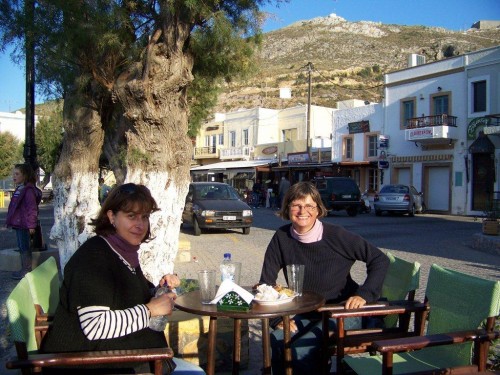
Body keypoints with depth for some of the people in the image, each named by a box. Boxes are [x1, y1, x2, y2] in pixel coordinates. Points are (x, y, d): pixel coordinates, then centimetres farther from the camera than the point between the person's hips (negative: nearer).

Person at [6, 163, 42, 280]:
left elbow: (32, 208, -21)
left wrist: (31, 225, -22)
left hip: (24, 224, -10)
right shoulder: (19, 189, 13)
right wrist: (10, 221, 23)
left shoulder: (29, 190, -17)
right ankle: (24, 269, 25)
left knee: (25, 247, -2)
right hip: (18, 223, 10)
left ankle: (27, 271, 6)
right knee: (21, 247, 16)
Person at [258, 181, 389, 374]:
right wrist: (278, 317, -12)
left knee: (301, 350, -25)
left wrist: (364, 294, -18)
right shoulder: (282, 237, -6)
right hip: (304, 313, 3)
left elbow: (380, 260, -9)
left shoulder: (336, 235, -15)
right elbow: (266, 282, -2)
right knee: (278, 341, -25)